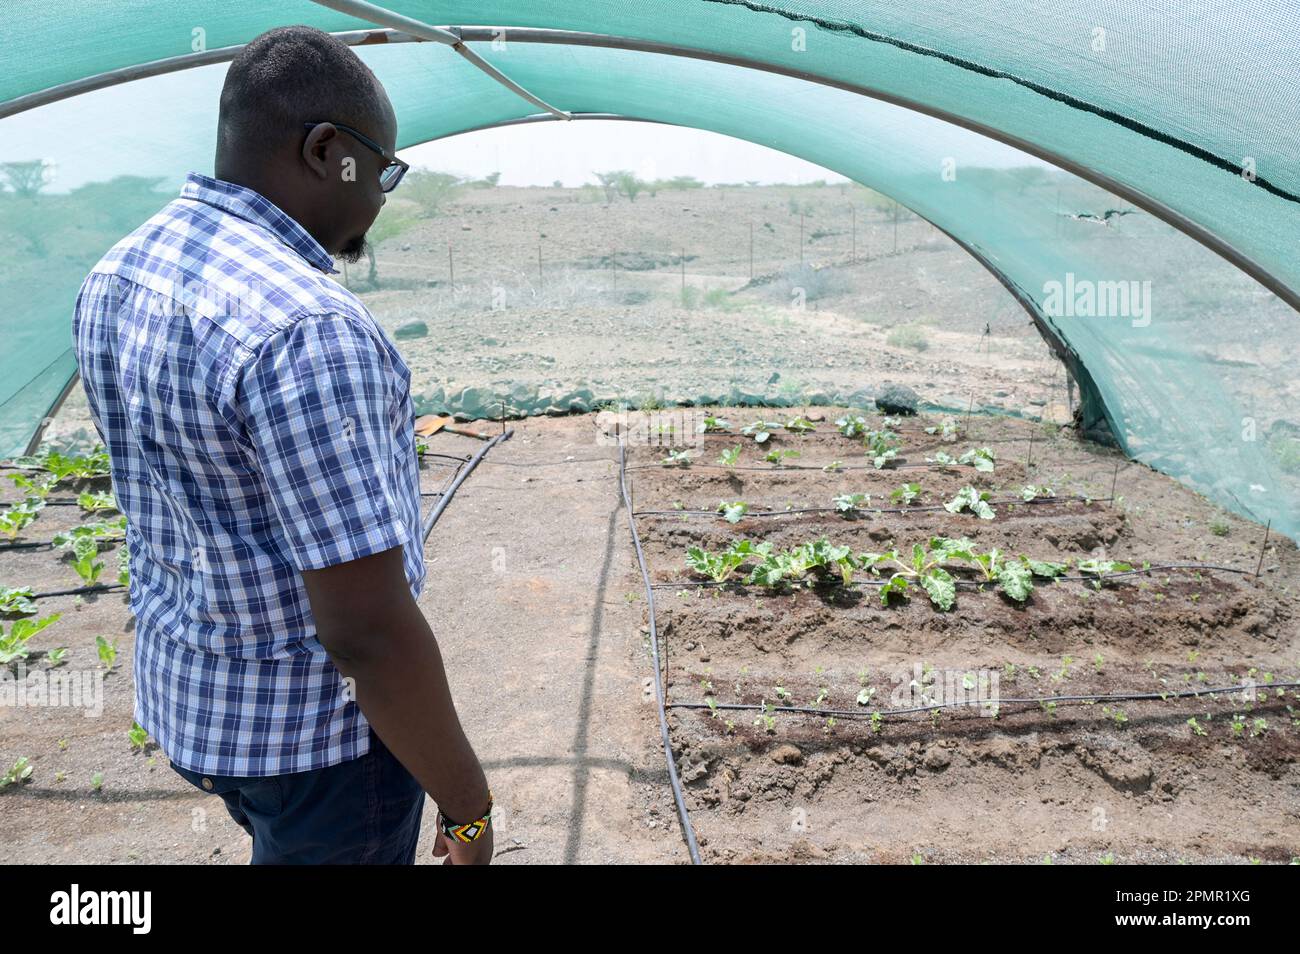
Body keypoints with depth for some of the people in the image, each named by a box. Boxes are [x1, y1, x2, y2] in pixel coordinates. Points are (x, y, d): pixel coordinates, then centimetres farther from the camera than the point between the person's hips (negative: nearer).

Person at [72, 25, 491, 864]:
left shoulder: (118, 280, -1)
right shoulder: (304, 329, -31)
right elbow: (369, 631, -30)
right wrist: (469, 807, -15)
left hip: (192, 691, 8)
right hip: (318, 727, -8)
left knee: (293, 846, 32)